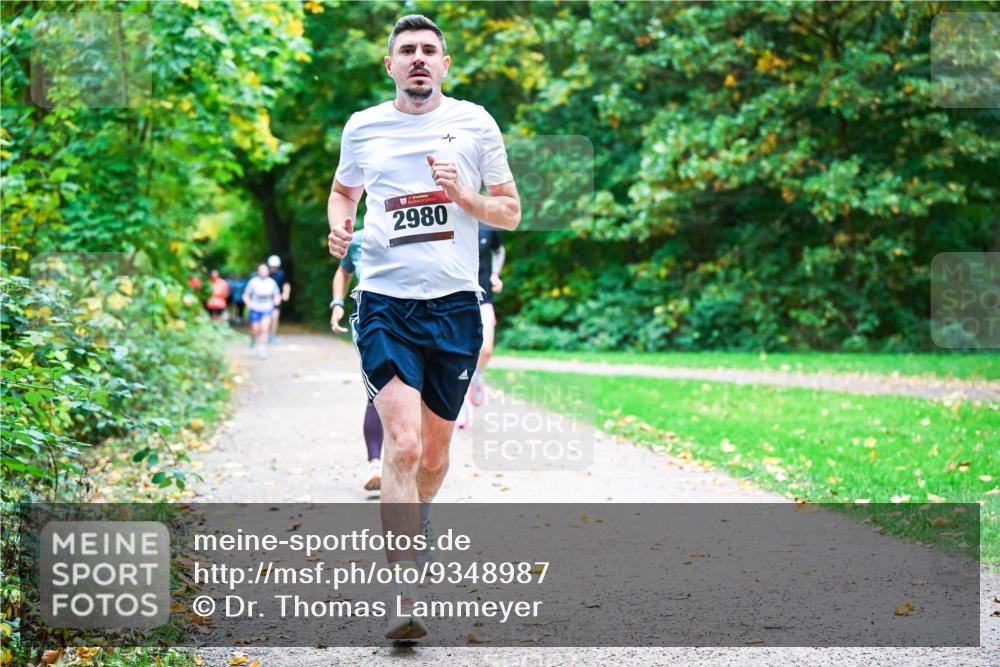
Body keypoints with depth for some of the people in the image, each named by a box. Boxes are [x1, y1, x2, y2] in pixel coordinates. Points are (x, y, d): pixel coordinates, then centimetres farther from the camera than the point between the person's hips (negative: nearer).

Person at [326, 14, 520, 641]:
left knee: (434, 452, 12)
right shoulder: (362, 127, 6)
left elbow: (511, 213, 9)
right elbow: (344, 190, 24)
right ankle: (404, 592, -15)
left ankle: (417, 518, 45)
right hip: (385, 304, -1)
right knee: (403, 444, -17)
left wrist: (464, 196, -10)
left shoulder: (475, 122, 5)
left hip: (455, 304, 1)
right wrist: (339, 224, 3)